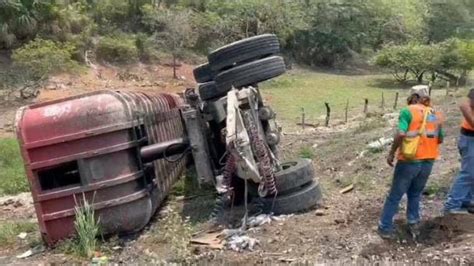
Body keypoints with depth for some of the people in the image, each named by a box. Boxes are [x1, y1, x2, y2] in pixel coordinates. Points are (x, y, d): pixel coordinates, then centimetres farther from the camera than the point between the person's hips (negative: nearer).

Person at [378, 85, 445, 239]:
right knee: (415, 194, 24)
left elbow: (401, 134, -22)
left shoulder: (408, 111, -9)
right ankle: (414, 224, 24)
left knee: (395, 196, 7)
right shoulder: (436, 114, 8)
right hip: (428, 162, 5)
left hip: (409, 161, -5)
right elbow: (440, 139, 15)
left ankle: (385, 228, 14)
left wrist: (391, 153, -11)